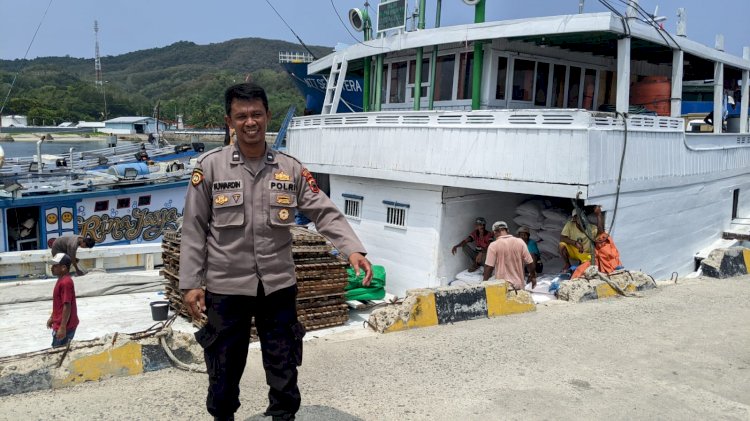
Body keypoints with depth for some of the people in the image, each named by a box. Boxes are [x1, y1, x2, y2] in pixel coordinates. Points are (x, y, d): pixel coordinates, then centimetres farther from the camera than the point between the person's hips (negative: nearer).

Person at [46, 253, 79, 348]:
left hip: (65, 326, -10)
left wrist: (62, 328, -25)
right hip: (59, 324, 10)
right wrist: (52, 317, 27)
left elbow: (67, 306, -25)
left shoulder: (66, 282, -22)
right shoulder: (62, 280, 10)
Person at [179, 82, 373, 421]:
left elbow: (325, 213, -4)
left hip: (278, 285, 1)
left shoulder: (291, 169, -1)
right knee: (224, 368, 16)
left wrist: (353, 250, -20)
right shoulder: (210, 166, -5)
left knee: (284, 368, 14)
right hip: (226, 287, -1)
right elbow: (194, 230, -2)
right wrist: (191, 283, -6)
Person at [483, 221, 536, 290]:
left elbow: (488, 266, -10)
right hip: (519, 285, 3)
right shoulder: (520, 242, -2)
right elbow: (529, 262, 1)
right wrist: (533, 276, 17)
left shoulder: (494, 245, -10)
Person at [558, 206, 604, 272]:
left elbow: (601, 231, -38)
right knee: (561, 245, -31)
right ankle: (567, 265, -3)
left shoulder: (590, 227, -17)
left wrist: (599, 214, -42)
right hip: (572, 251, 1)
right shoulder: (570, 224, -14)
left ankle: (582, 263, 8)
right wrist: (575, 243, -35)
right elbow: (562, 238, -21)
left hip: (586, 255, -1)